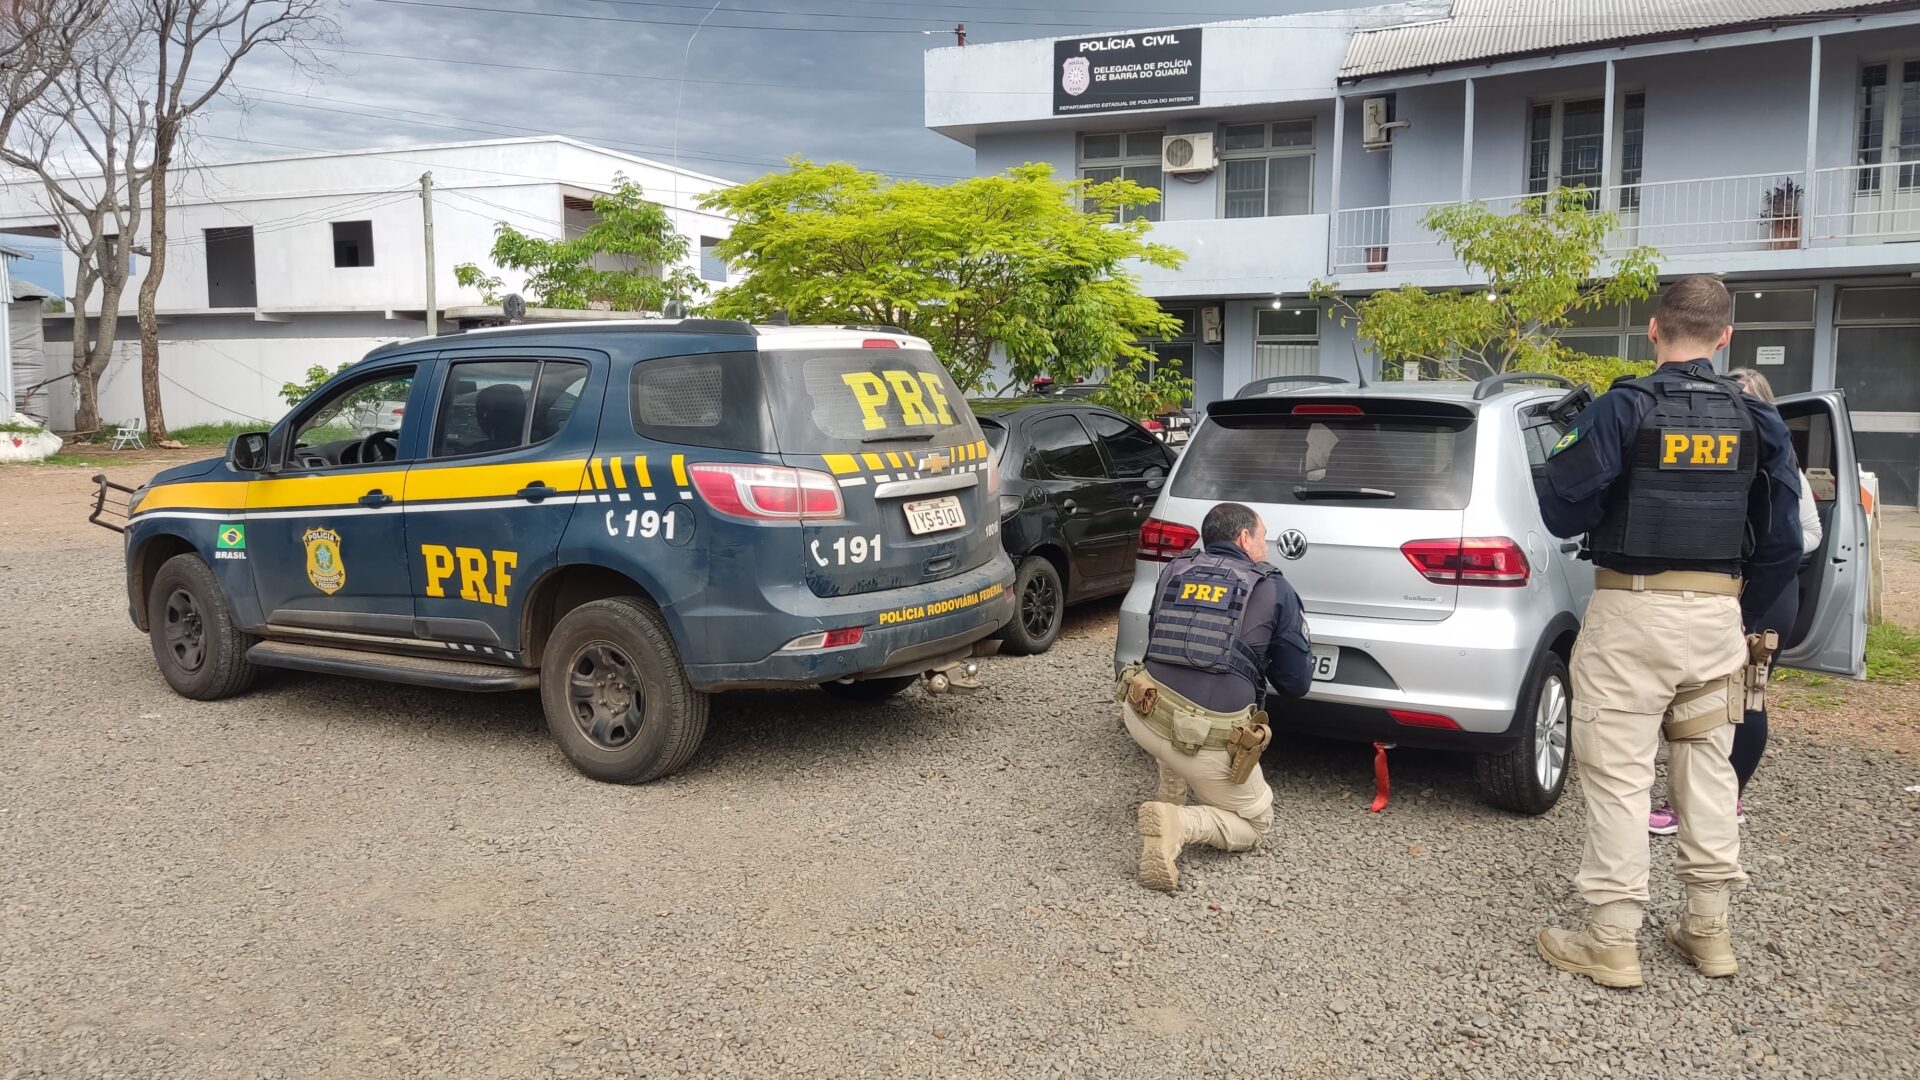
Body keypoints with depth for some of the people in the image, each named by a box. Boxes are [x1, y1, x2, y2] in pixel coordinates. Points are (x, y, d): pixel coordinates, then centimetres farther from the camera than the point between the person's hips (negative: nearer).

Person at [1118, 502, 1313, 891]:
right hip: (1210, 741, -4)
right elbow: (1297, 682, 9)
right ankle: (1177, 824, -9)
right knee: (1253, 823, 20)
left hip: (1142, 714, 5)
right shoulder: (1275, 591, 4)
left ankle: (1171, 799, 25)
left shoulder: (1173, 572, 14)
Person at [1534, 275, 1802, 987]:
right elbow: (1783, 541, 8)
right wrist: (1740, 612, 18)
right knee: (1707, 765, 16)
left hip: (1631, 611, -5)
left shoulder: (1624, 409, -11)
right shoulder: (1757, 421, 5)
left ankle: (1613, 942, 5)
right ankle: (1709, 928, 25)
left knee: (1619, 774, 0)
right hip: (1718, 613, 5)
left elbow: (1561, 510, -13)